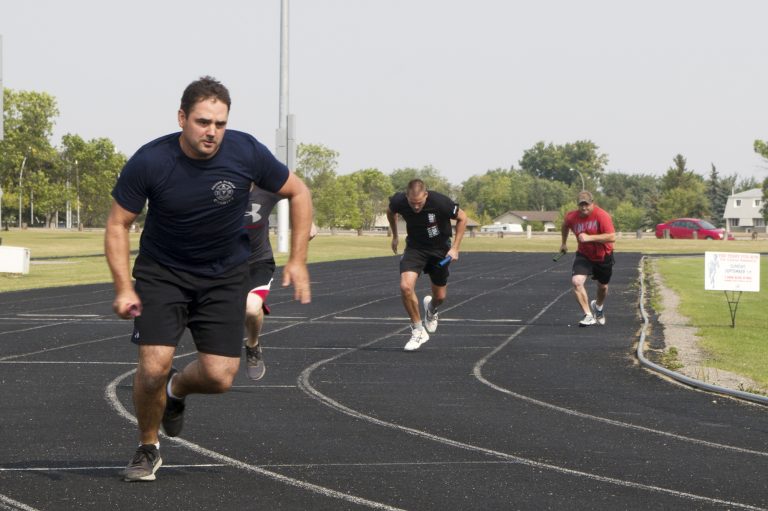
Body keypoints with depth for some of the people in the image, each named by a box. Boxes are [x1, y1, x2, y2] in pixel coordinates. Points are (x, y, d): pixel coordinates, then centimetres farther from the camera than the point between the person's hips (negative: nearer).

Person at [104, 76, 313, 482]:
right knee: (153, 368, -16)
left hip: (225, 276, 2)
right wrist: (123, 288, -19)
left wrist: (297, 260, -7)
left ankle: (176, 391, 31)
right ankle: (147, 449, 12)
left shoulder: (246, 153, -18)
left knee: (219, 378, -7)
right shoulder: (150, 162, -22)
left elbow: (298, 193, -2)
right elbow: (118, 224, -10)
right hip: (162, 272, -2)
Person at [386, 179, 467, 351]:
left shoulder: (440, 202, -30)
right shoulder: (398, 201, -23)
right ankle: (418, 331, -5)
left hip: (439, 249, -1)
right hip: (414, 248, 1)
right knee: (405, 286, -22)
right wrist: (395, 236, 14)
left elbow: (462, 218, -11)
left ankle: (431, 309, 47)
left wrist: (455, 248, -14)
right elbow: (390, 212, 5)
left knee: (440, 297, 8)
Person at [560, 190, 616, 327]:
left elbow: (612, 237, -33)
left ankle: (598, 307, 52)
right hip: (584, 255, 2)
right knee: (576, 281, -22)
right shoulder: (572, 217, -12)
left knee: (603, 286, 17)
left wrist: (589, 237, -38)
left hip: (603, 256, -2)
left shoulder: (602, 215, -25)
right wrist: (564, 243, 24)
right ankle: (588, 316, -16)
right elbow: (565, 226, 14)